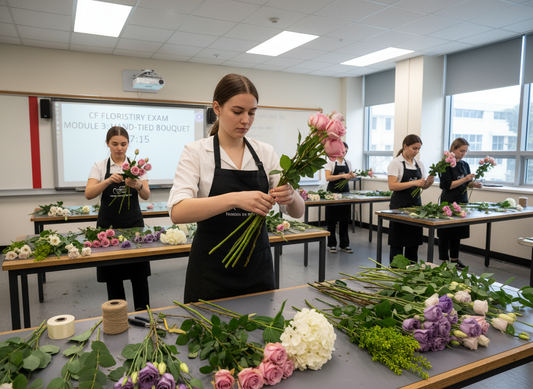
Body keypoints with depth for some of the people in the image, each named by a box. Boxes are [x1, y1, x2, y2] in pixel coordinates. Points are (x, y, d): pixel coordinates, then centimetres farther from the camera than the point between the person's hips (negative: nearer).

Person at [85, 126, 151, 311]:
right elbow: (88, 194, -13)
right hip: (109, 224, 0)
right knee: (112, 275, 8)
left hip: (133, 223, 0)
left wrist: (138, 185, -29)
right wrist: (108, 181, -30)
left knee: (139, 274, 2)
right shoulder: (99, 166, 1)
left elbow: (146, 196, -7)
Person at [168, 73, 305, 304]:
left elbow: (297, 211, -2)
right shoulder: (196, 152, -8)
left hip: (258, 269, 4)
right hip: (212, 274, -3)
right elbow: (177, 212, -23)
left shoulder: (265, 153, 2)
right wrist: (235, 198, -36)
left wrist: (290, 197, -25)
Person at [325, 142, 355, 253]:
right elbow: (328, 177, -15)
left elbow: (350, 175, 17)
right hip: (333, 192, -4)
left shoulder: (348, 162, 10)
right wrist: (342, 176, -24)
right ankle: (332, 245, 13)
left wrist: (352, 176, -7)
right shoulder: (331, 161, -5)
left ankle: (344, 245, 15)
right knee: (332, 220, 2)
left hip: (345, 192, 5)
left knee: (344, 220, 7)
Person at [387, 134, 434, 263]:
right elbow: (392, 186, -18)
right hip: (399, 205, -6)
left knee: (414, 242, 10)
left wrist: (429, 182, -7)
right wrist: (414, 183, -24)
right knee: (397, 242, 1)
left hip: (415, 204, 6)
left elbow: (423, 186, 15)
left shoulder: (419, 164, 11)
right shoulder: (396, 163, -7)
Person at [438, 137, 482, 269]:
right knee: (446, 233, 1)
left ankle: (454, 258, 26)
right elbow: (448, 185, -16)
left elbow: (467, 183, 16)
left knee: (458, 233, 13)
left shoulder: (465, 165, 9)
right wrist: (465, 179, -21)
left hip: (462, 201, 7)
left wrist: (474, 184, -4)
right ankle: (444, 261, 10)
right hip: (448, 202, -7)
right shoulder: (446, 164, -11)